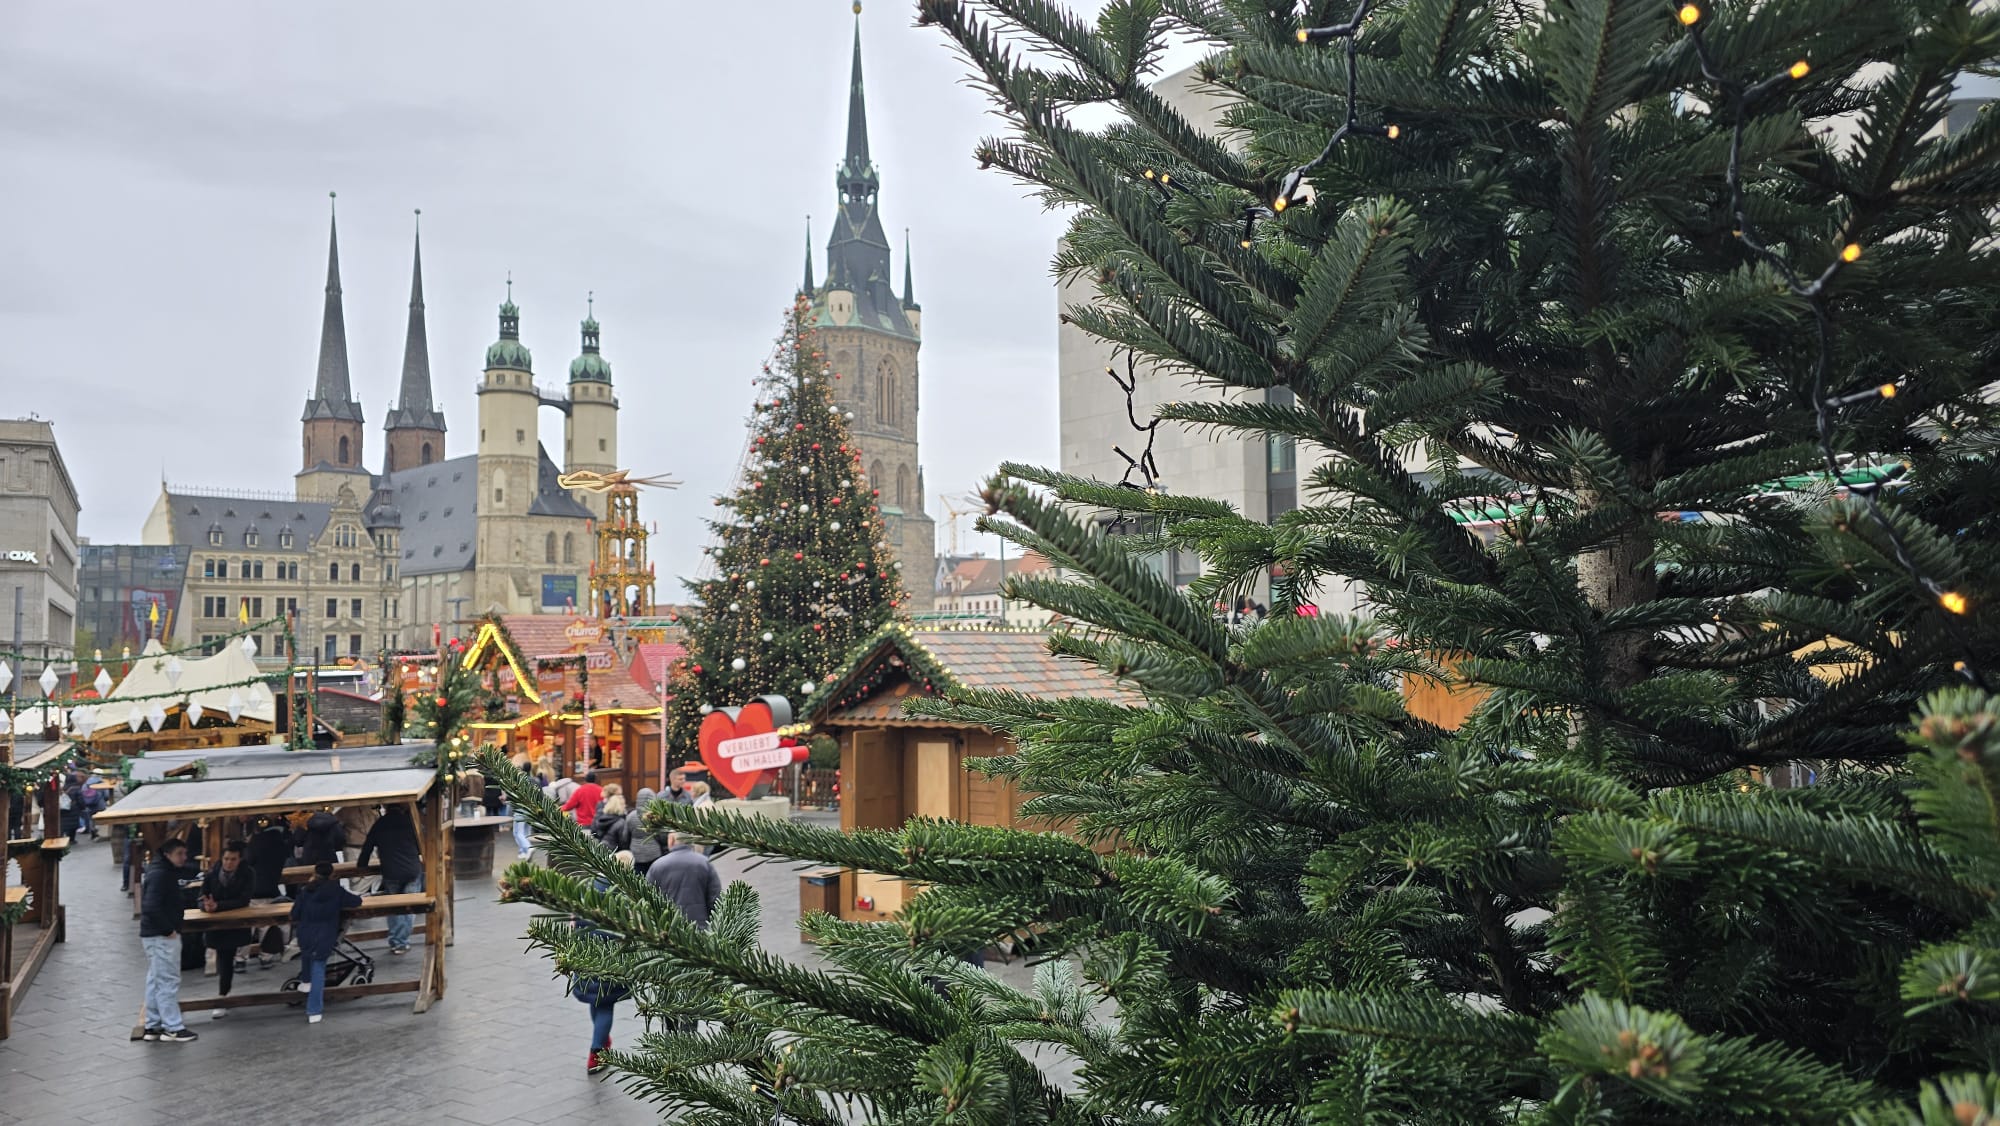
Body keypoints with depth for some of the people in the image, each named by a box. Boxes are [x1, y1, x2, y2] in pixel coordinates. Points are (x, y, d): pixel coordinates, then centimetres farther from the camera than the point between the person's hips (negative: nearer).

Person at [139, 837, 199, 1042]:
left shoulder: (166, 871, 12)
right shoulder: (160, 874, -19)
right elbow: (151, 906, -25)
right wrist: (168, 929, -21)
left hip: (154, 934, 11)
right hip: (162, 936, -11)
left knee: (155, 980, 15)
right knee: (168, 981, -5)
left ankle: (153, 1026, 22)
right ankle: (173, 1029, -1)